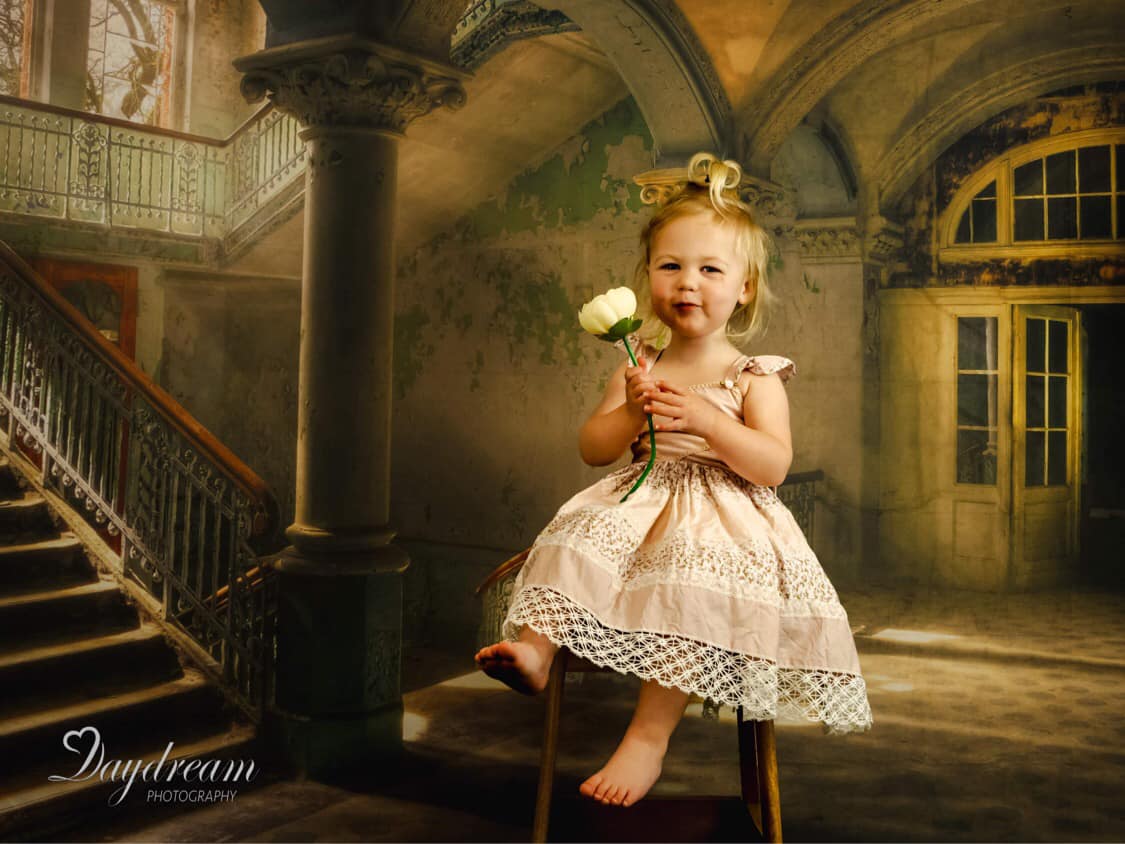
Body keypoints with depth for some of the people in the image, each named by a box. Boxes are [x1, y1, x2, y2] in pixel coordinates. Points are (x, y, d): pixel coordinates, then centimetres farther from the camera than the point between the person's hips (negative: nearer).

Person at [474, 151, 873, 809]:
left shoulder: (755, 378, 0)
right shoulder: (641, 367, 11)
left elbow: (774, 466, -11)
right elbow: (592, 449, 7)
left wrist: (706, 420, -25)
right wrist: (631, 413, -14)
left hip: (724, 516, -4)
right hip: (643, 500, 4)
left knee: (686, 579, -30)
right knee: (581, 536, -23)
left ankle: (649, 738, -27)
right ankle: (536, 647, -27)